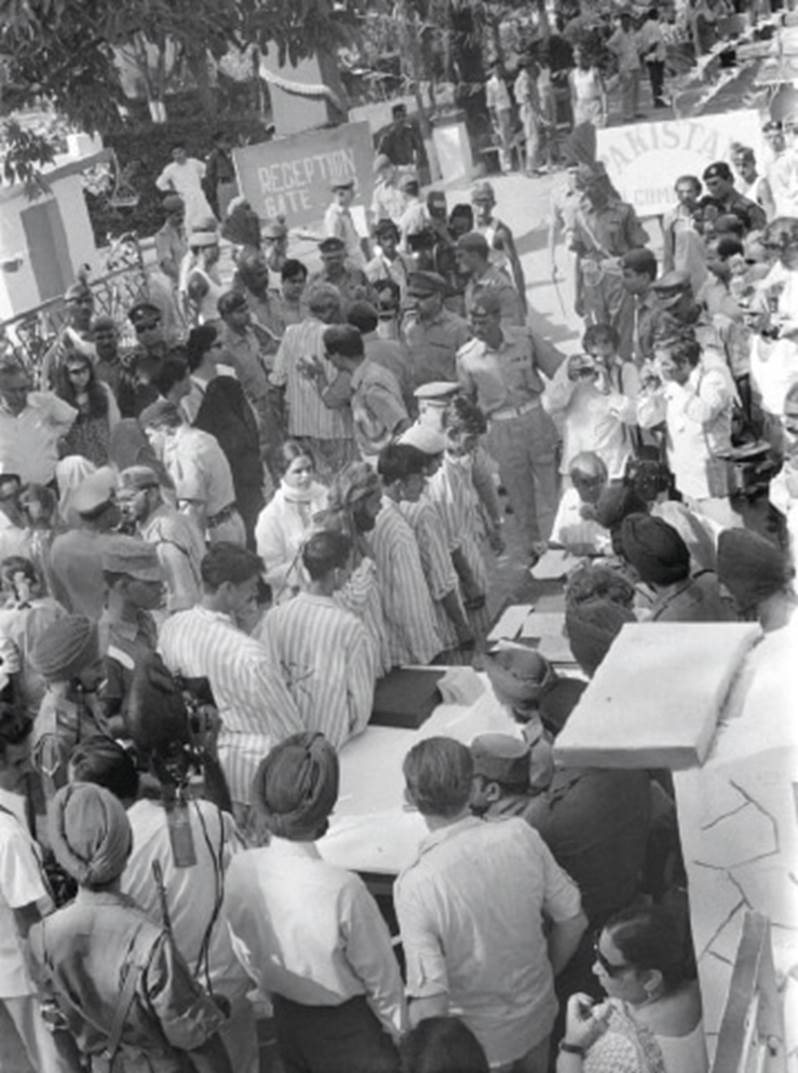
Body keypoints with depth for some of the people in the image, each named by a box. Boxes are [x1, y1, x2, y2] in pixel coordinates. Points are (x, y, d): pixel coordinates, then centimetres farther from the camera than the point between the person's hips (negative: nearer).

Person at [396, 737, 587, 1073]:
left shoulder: (415, 885, -30)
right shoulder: (520, 836, -19)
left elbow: (430, 1004, -29)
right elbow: (572, 922, -6)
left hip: (478, 1041, -3)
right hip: (537, 1016, 4)